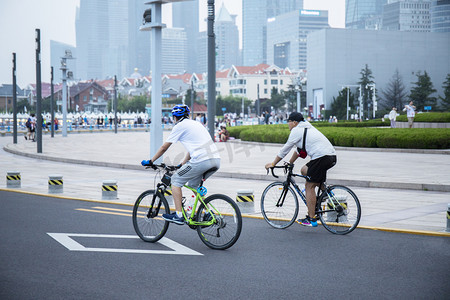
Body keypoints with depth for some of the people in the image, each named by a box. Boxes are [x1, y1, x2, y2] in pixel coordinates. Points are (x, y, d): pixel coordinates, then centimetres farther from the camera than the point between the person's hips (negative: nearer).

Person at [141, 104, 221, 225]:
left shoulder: (179, 126, 6)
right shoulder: (196, 123, 29)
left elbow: (164, 148, 10)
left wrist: (150, 161, 21)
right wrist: (182, 165, 45)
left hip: (201, 160, -8)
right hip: (216, 160, 8)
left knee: (176, 180, 8)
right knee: (193, 184, 28)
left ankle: (178, 215, 3)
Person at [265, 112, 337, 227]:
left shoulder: (297, 130, 0)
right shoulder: (307, 128, 27)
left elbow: (285, 150, 5)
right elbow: (299, 149, 37)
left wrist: (272, 164, 15)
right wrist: (290, 163, 43)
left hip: (321, 157, -9)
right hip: (332, 156, 9)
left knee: (309, 187, -3)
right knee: (304, 170, 24)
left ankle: (311, 219, -3)